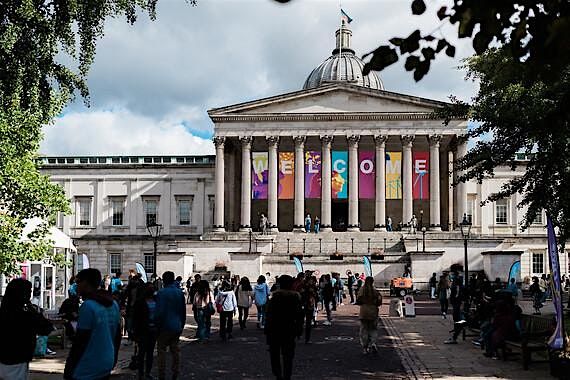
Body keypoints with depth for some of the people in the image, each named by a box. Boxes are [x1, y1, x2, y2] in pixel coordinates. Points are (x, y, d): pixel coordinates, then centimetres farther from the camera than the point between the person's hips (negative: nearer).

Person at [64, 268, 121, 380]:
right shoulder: (113, 304, 7)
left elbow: (80, 341, -18)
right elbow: (118, 335, 14)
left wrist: (68, 369, -12)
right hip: (106, 367, 8)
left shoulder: (88, 306, -16)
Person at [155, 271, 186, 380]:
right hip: (177, 326, 5)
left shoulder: (161, 293, -12)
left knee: (162, 350, 2)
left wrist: (158, 327, -7)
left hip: (165, 326, -5)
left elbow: (160, 312, -16)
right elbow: (183, 311, 10)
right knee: (175, 350, 12)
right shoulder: (180, 292, 5)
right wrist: (182, 325, 18)